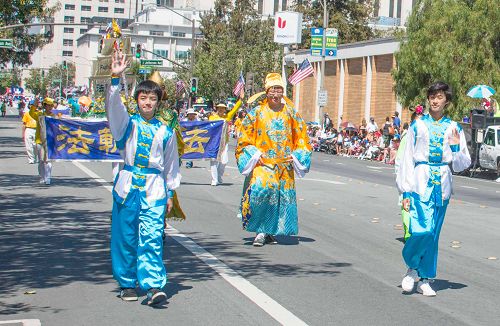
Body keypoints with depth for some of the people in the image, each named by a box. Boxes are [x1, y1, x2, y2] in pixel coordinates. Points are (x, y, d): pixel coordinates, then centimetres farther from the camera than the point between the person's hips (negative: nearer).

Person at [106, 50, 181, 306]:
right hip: (128, 186, 1)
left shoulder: (165, 132, 9)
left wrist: (170, 192, 15)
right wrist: (116, 78, -26)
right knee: (125, 236, 6)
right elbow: (113, 107, -14)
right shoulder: (128, 123, 5)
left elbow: (171, 165, 16)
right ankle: (126, 283, 19)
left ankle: (153, 285, -14)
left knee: (151, 237, -11)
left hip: (154, 188, -1)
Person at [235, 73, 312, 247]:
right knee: (260, 188, -23)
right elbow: (245, 137, 5)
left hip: (284, 163, 3)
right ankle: (261, 230, -13)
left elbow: (301, 136, 13)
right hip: (263, 161, -3)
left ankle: (270, 232, 15)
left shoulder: (290, 113, 7)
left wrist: (296, 155, 0)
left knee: (283, 196, 1)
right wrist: (255, 154, -7)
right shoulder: (257, 113, 2)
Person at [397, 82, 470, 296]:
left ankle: (424, 279, 17)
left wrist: (455, 147, -10)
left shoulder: (454, 129, 9)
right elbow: (407, 159, 5)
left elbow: (462, 165, 10)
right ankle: (412, 267, 10)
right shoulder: (417, 126, 5)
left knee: (433, 234, 6)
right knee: (421, 230, -16)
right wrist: (405, 191, -1)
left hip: (442, 184, 2)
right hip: (421, 181, -2)